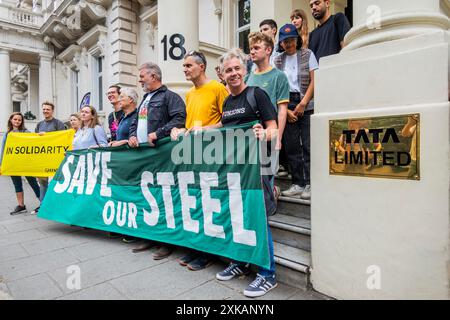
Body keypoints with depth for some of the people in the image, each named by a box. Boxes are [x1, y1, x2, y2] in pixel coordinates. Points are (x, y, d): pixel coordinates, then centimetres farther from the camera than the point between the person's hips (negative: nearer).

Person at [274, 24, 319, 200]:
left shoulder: (307, 54, 8)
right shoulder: (278, 60, 13)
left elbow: (314, 81, 0)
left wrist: (303, 103, -10)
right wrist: (286, 110, -5)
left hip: (306, 104, -2)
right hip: (286, 106, 3)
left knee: (308, 145, -6)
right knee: (291, 146, 3)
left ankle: (310, 184, 1)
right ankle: (298, 183, 12)